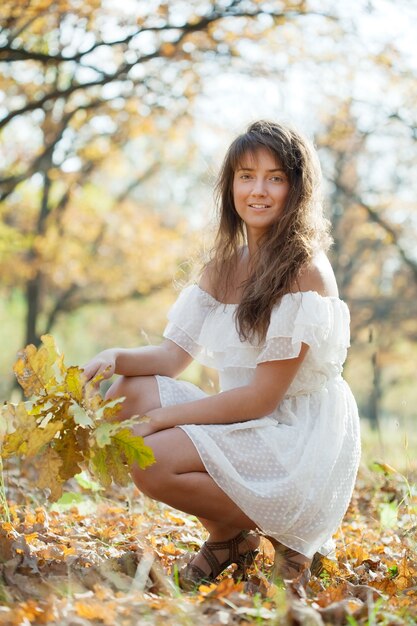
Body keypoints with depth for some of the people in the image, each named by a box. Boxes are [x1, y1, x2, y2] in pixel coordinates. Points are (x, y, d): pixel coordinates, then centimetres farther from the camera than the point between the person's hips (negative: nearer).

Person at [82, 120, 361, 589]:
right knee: (127, 393, -7)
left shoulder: (305, 271, -15)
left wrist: (160, 419, -17)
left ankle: (278, 530, -2)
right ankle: (227, 533, 1)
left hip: (297, 441, -8)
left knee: (151, 459, -24)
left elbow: (263, 397, -18)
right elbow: (174, 356, 7)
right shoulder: (224, 267, 9)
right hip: (244, 427, 8)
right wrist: (117, 358, -14)